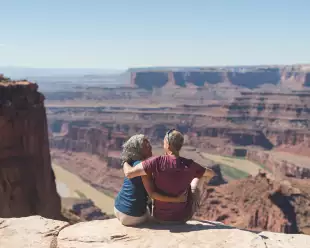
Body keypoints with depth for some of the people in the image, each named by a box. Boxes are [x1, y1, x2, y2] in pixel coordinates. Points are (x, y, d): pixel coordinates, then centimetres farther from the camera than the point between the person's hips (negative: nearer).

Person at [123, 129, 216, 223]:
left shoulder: (157, 162, -24)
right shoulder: (189, 165, -16)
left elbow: (129, 173, -27)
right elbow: (211, 173, 2)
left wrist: (125, 161, -5)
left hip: (160, 217, 0)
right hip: (183, 217, 0)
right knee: (199, 177, 16)